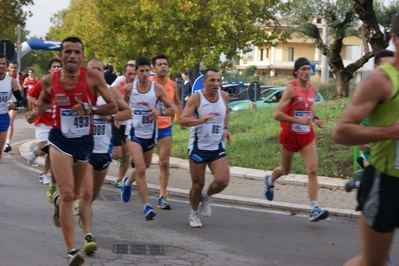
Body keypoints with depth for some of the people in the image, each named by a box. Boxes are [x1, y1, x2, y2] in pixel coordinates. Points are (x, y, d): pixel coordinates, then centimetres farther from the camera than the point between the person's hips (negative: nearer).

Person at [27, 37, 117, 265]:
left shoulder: (93, 77, -13)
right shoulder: (49, 81, -6)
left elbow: (113, 106, -11)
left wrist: (89, 109, -27)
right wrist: (36, 112, -5)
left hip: (85, 141, 1)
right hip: (61, 140, -1)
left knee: (80, 194, 21)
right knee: (68, 194, -14)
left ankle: (58, 200, 60)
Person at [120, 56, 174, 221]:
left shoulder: (157, 88, -7)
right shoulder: (129, 88, -5)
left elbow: (171, 109, -6)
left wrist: (160, 112, -23)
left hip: (150, 133, 2)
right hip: (134, 132, -2)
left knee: (144, 167, 20)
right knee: (140, 168, -16)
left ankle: (128, 182, 53)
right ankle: (146, 206, -12)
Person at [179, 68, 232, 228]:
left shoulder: (224, 96, 1)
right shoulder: (196, 98, -13)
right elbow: (182, 120, -19)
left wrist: (225, 128, 9)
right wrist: (200, 120, -35)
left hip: (217, 147, 3)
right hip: (198, 147, -3)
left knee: (223, 181, -13)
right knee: (198, 184, 4)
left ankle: (206, 197, 19)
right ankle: (194, 214, 29)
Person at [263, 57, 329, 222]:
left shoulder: (313, 89, 3)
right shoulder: (291, 89, -16)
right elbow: (277, 114, -21)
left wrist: (314, 119, 3)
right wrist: (299, 120, -28)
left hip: (307, 135, 4)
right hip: (290, 134, -4)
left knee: (312, 170, -11)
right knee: (285, 170, 15)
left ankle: (314, 209, -13)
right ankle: (270, 180, 51)